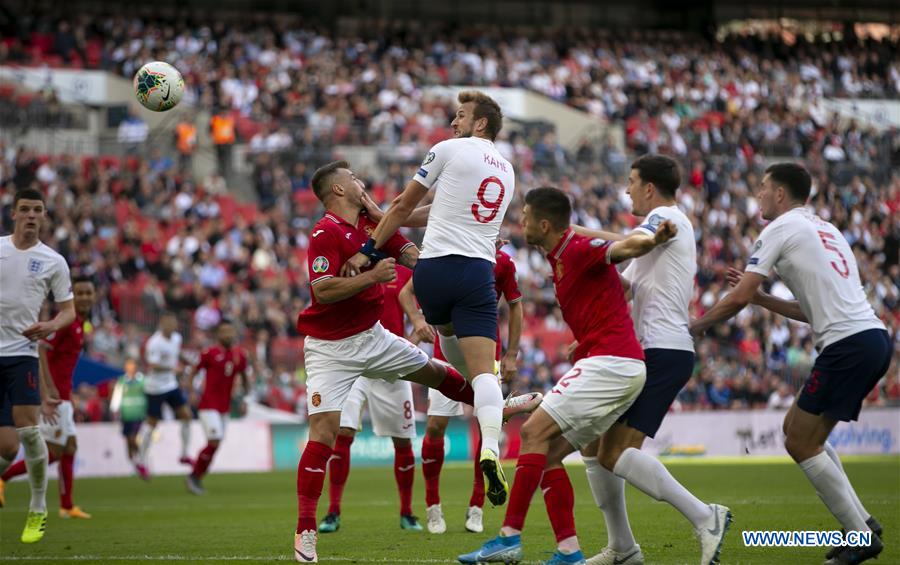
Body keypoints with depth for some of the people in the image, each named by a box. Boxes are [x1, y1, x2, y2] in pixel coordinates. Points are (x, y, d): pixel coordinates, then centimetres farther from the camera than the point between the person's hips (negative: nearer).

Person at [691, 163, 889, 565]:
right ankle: (862, 521, 12)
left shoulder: (781, 228, -1)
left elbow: (738, 297, -6)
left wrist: (693, 328, 8)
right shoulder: (825, 229, 25)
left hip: (848, 346, -9)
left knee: (800, 443, -2)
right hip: (873, 338, 9)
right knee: (799, 428, 18)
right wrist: (762, 299, 25)